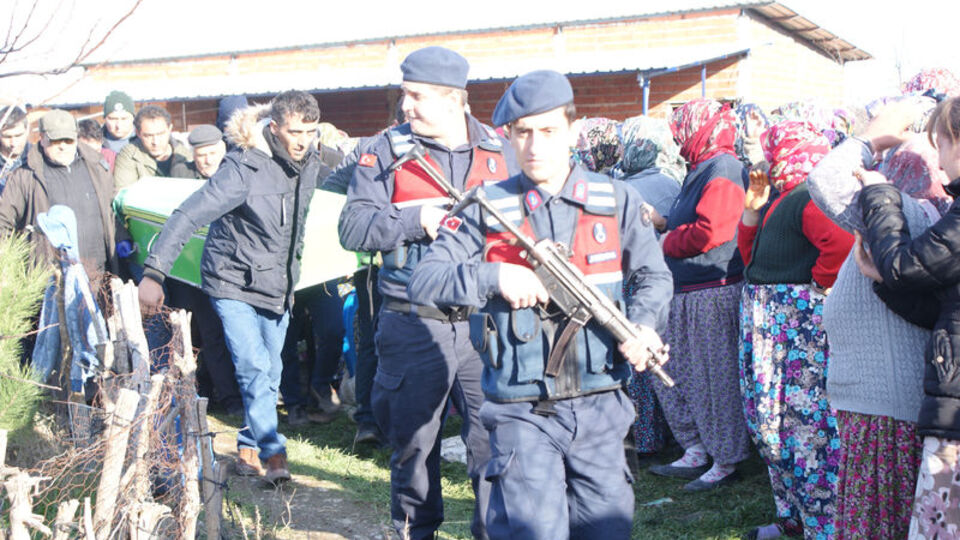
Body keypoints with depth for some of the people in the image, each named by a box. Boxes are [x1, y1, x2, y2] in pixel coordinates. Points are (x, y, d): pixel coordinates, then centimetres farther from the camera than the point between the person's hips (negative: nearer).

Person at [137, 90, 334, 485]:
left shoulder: (308, 164, -2)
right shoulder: (244, 170, -22)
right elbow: (188, 216, -25)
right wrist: (154, 273, -30)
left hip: (278, 285, 6)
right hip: (234, 283, -6)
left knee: (270, 374, 10)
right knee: (254, 368, -15)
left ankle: (248, 448, 26)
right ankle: (274, 454, -7)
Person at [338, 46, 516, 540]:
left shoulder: (498, 151, 8)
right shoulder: (388, 149, 2)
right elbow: (352, 227, -5)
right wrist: (416, 220, -17)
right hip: (413, 326, 0)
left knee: (495, 440, 0)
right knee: (412, 439, 12)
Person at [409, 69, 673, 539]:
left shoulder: (615, 201, 5)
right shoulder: (488, 208, -1)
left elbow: (655, 276, 11)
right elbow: (423, 280, -4)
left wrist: (641, 324, -9)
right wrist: (494, 277, -18)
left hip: (599, 409, 3)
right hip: (522, 412, -2)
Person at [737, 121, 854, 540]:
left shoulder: (808, 198, -15)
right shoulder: (781, 198, 16)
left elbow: (842, 242, -32)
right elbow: (752, 257, 18)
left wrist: (818, 285, -18)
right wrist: (752, 210, 7)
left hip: (799, 319, -11)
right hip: (768, 319, 11)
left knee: (805, 420, -6)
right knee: (770, 420, 15)